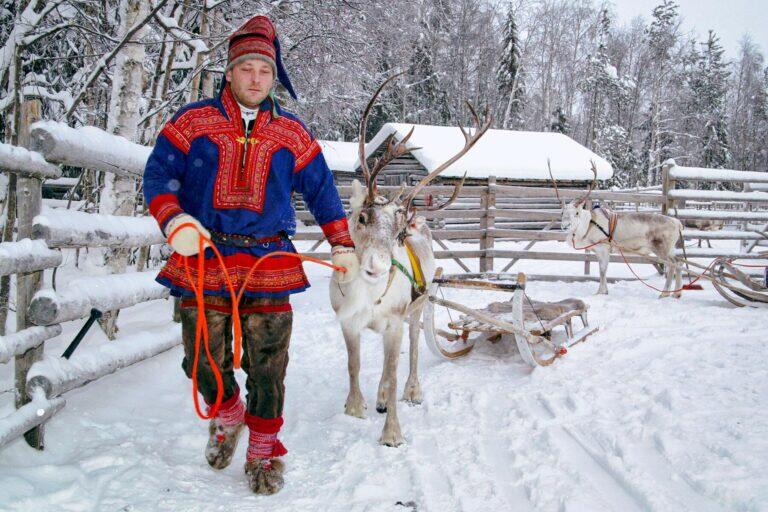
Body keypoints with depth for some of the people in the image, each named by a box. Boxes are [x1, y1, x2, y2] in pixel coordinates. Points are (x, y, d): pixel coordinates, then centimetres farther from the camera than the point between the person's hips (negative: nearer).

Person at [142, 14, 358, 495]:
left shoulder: (292, 132, 12)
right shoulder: (194, 120, 7)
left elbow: (321, 190, 17)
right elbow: (158, 175, 1)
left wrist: (342, 245, 14)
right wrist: (175, 223, -16)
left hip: (269, 264, 0)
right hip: (204, 260, 0)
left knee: (267, 365, 1)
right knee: (205, 360, 7)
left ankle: (263, 449, 20)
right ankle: (228, 416, 38)